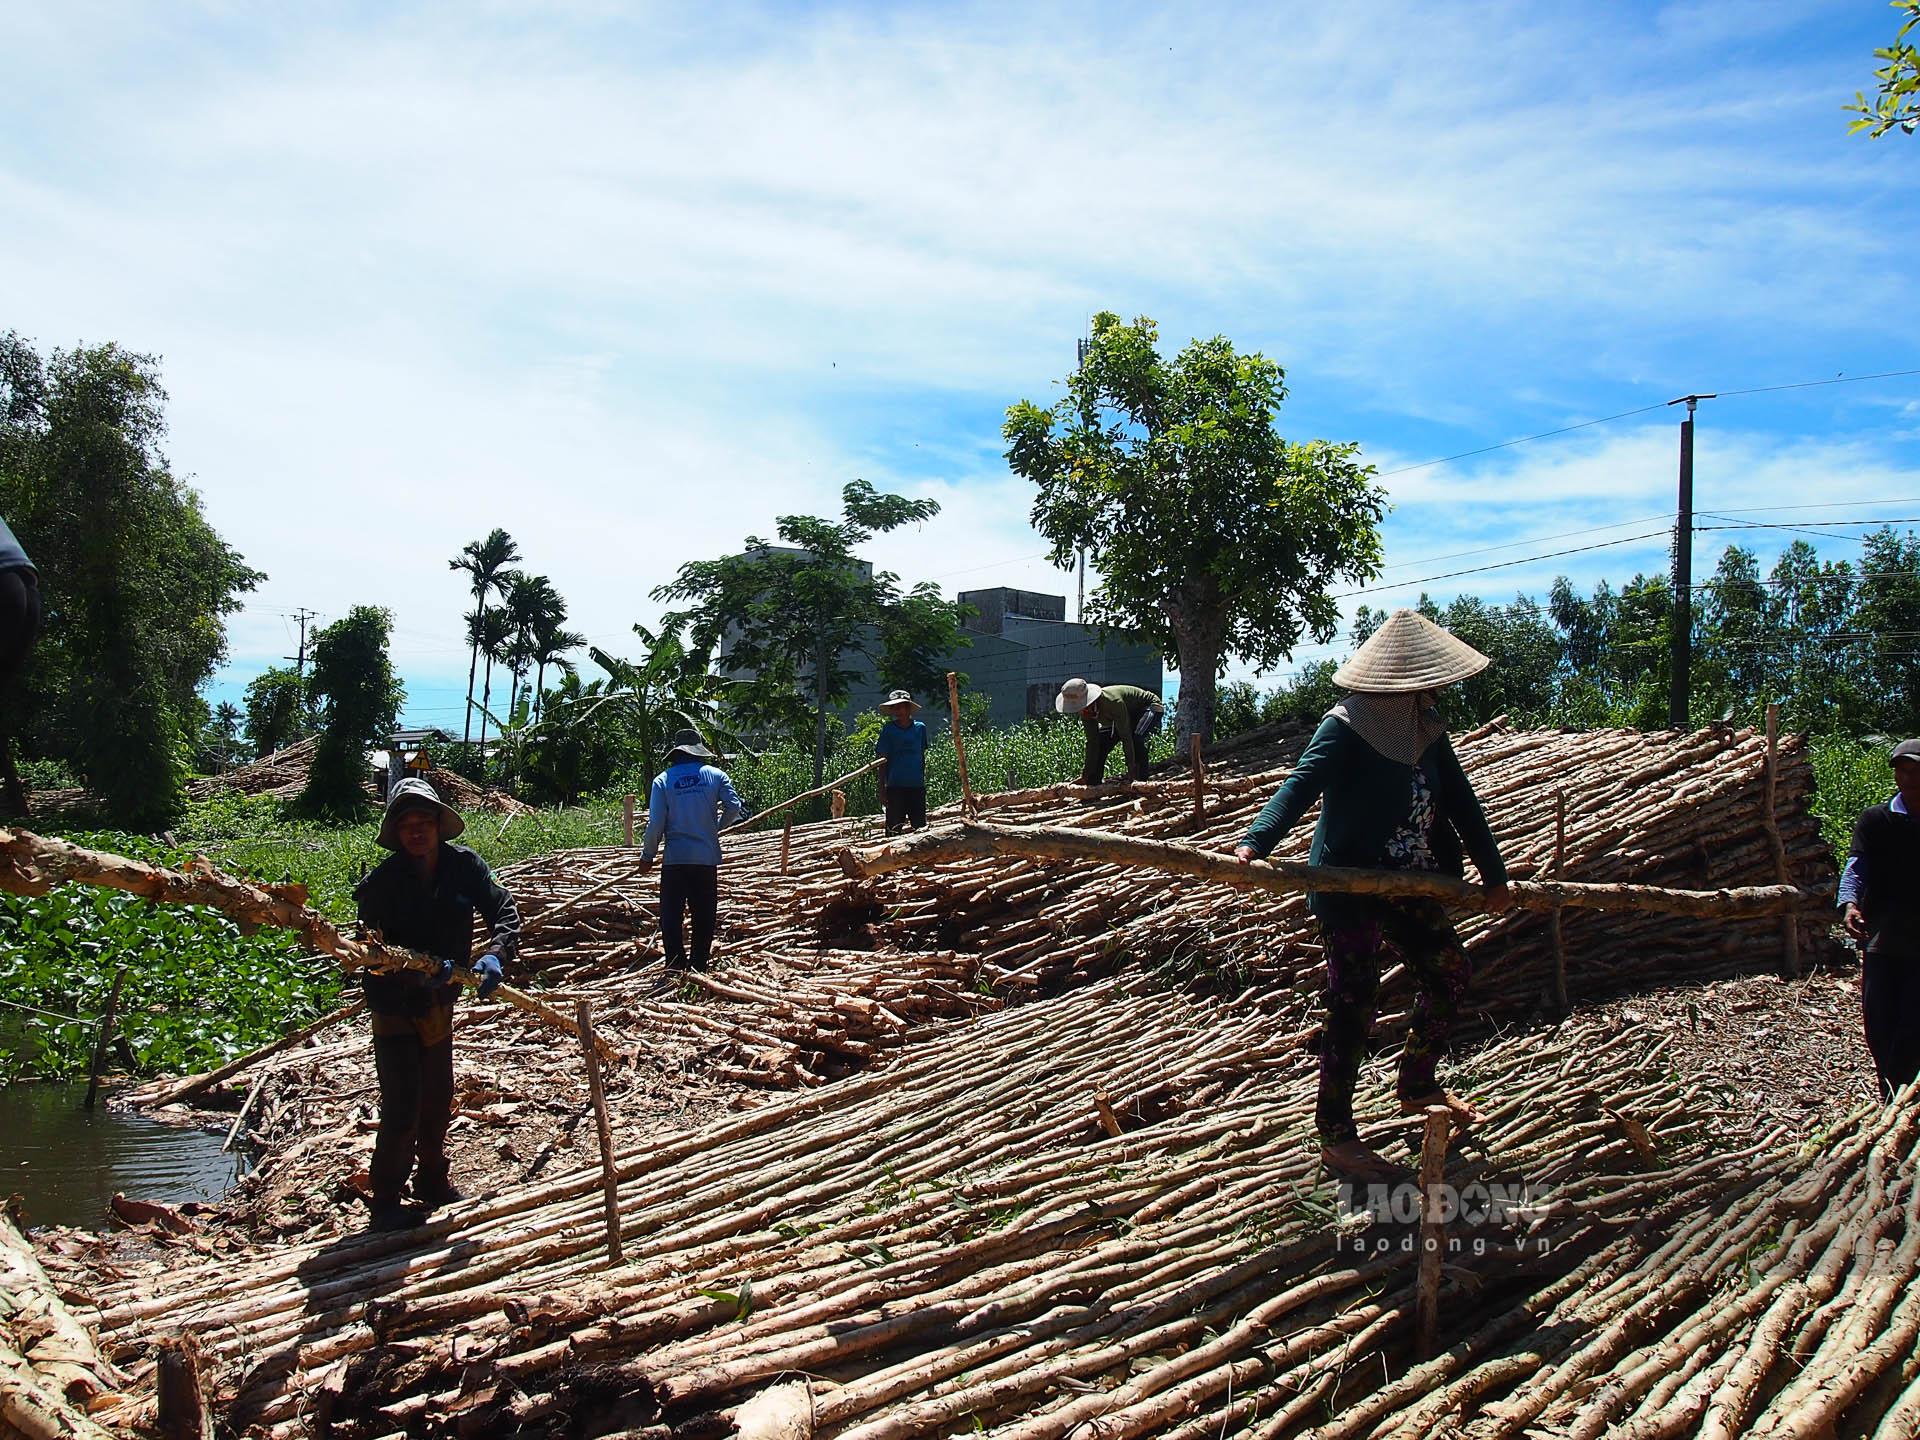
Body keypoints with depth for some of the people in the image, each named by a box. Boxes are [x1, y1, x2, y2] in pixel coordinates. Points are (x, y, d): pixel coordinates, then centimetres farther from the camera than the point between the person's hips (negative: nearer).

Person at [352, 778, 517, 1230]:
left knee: (438, 1100, 18)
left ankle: (432, 1183, 38)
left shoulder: (464, 865, -9)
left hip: (440, 1003, 5)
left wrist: (495, 955, -29)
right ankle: (386, 1202, 8)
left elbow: (504, 911, -10)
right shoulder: (383, 881, -19)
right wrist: (422, 970, -37)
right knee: (402, 1108, -7)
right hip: (396, 1006, -5)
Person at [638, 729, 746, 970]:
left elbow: (656, 823, -5)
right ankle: (700, 966, 15)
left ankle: (676, 968, 0)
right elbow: (734, 808, -5)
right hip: (707, 858, 1)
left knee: (670, 916, 5)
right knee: (704, 916, 12)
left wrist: (647, 855, 6)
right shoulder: (716, 775, 2)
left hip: (675, 859, -1)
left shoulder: (663, 779, -1)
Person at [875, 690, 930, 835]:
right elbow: (883, 759, 1)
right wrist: (882, 786, -2)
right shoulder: (888, 729, 0)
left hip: (917, 785, 2)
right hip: (895, 785, -2)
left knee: (920, 825, 4)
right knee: (894, 826, -1)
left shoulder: (920, 727, 4)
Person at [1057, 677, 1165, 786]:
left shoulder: (1113, 702, -40)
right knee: (1100, 742, -3)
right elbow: (1092, 743, -12)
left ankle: (1142, 780, -27)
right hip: (1129, 713, 8)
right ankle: (1093, 784, 7)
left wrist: (1131, 769, -39)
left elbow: (1126, 737, -39)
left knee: (1136, 738, -35)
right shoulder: (1086, 711, -17)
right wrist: (1086, 775, -16)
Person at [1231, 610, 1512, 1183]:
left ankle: (1417, 1086, 38)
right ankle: (1335, 1137, 9)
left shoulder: (1426, 728, 5)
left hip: (1410, 885, 8)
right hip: (1351, 888, -8)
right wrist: (1255, 841, -44)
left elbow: (1460, 802, 9)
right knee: (1353, 1006, -3)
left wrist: (1494, 875, 10)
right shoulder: (1345, 729, -18)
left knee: (1450, 973, 16)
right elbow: (1301, 786, -29)